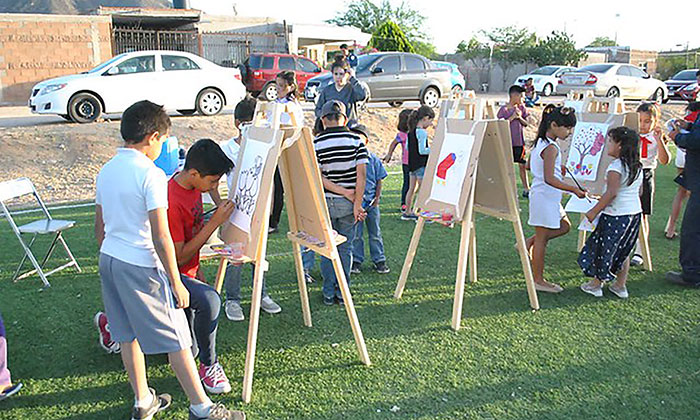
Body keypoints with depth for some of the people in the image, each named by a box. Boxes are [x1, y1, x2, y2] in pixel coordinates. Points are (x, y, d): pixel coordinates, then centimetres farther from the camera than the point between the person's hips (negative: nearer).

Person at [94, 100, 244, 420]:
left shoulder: (106, 171, 7)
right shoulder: (151, 174, -17)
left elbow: (100, 230, 14)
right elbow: (161, 238, -19)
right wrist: (176, 283, -13)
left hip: (108, 261, 8)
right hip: (141, 266, -8)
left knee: (129, 334, 18)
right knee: (176, 339, 1)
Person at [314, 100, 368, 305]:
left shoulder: (315, 143, -6)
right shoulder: (355, 139, -5)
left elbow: (318, 178, -12)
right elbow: (361, 174, -11)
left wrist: (347, 193, -11)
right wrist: (357, 203, -9)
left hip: (325, 203, 0)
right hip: (348, 204, 1)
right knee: (345, 248, 12)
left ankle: (329, 293, 16)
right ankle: (343, 293, 17)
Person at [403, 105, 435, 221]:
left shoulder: (411, 131, 7)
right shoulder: (422, 132, -18)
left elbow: (407, 147, 15)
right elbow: (422, 151, -21)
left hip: (412, 163, 9)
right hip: (421, 164, -9)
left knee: (412, 188, 17)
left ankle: (407, 212, 26)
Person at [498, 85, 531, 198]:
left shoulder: (521, 108, 4)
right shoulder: (504, 109, -9)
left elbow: (526, 124, 6)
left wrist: (520, 117, -12)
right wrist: (512, 117, -18)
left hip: (519, 141, 4)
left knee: (523, 165, 8)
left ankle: (526, 189, 16)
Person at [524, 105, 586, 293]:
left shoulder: (540, 143, 7)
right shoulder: (551, 148, -22)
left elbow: (529, 164, 20)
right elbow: (549, 179, -29)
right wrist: (574, 190, -26)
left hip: (548, 198, 10)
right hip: (545, 198, -10)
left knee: (564, 226, 21)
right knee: (542, 239, 1)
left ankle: (529, 243, 22)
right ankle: (538, 280, 12)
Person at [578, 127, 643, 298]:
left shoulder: (616, 166, -18)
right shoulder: (638, 167, 8)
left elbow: (611, 193, -24)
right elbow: (638, 190, 15)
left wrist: (594, 211, -18)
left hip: (616, 215, -8)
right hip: (635, 213, 8)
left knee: (604, 248, 6)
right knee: (624, 251, 18)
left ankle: (595, 284, 17)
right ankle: (620, 286, 25)